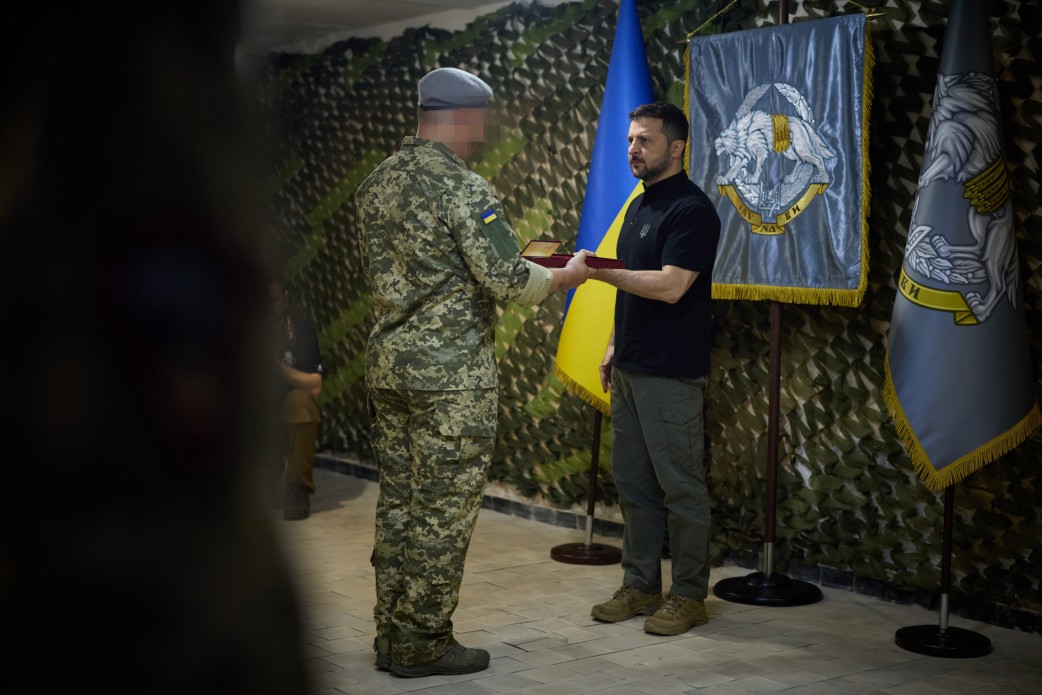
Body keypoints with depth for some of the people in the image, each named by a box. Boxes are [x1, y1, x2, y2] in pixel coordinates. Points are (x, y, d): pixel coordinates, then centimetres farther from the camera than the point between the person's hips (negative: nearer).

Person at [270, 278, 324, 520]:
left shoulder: (302, 328, -7)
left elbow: (315, 386, -16)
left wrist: (276, 364, -25)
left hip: (294, 410, -1)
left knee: (299, 400, -34)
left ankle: (298, 491, -28)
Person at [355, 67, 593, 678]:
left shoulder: (378, 183, 11)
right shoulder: (464, 189, -15)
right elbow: (507, 281, -19)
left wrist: (513, 263, 25)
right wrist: (566, 276, 0)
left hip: (390, 363, 8)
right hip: (451, 375, -8)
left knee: (399, 504, 14)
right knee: (443, 511, 1)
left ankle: (393, 637, 22)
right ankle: (423, 644, 8)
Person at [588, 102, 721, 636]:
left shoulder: (691, 209, -13)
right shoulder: (639, 205, 16)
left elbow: (669, 286, -23)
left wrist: (598, 270, -24)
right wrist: (613, 346, 18)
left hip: (671, 373, -9)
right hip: (630, 368, 9)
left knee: (680, 486, -1)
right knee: (632, 483, 12)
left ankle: (688, 595, 9)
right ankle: (640, 586, 21)